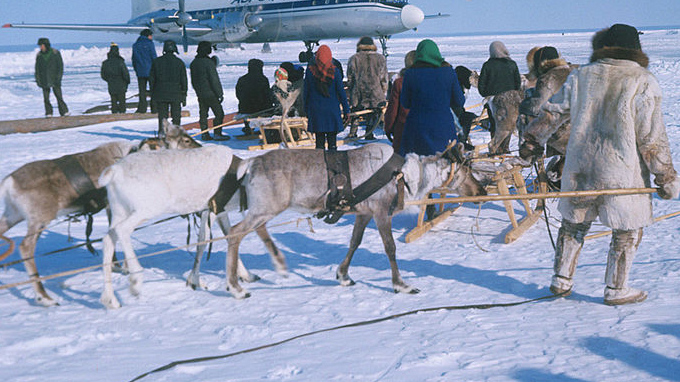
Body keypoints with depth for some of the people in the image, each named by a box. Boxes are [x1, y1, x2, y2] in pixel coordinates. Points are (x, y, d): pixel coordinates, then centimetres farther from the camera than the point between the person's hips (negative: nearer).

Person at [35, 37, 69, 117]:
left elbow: (60, 66, 0)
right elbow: (37, 68, 10)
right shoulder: (39, 55, 5)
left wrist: (59, 77, -8)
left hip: (54, 80, -2)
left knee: (59, 95, -6)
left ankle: (64, 111, -1)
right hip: (44, 80, 2)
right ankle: (48, 113, 6)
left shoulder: (55, 53, -2)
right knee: (46, 97, 0)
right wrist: (37, 80, 3)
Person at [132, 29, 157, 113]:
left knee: (142, 90, 7)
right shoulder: (149, 43, -7)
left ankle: (142, 107, 1)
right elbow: (153, 56, -8)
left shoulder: (135, 45, 9)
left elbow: (134, 59, 12)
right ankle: (154, 107, 1)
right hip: (150, 71, -4)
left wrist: (136, 69, 18)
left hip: (140, 71, 4)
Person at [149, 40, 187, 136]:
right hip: (176, 94, -1)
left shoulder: (156, 61, 4)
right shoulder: (179, 62, 0)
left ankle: (161, 132, -1)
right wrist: (184, 96, 9)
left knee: (162, 115, 6)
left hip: (160, 94, 1)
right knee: (176, 115, 5)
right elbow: (184, 80, 2)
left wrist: (152, 94, 13)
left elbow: (151, 79, 7)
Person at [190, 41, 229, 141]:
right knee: (219, 114, -1)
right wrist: (220, 93, -12)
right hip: (210, 94, -8)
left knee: (203, 114, 12)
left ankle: (204, 134, 13)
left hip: (200, 94, 8)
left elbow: (193, 81, 16)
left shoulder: (193, 63, 8)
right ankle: (217, 134, -3)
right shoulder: (209, 62, -16)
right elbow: (214, 80, -17)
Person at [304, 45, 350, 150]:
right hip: (332, 109, -1)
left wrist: (306, 110, 11)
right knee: (332, 140, 4)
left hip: (315, 109, 1)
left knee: (319, 139, 6)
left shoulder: (310, 70, -3)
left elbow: (306, 91, 3)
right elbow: (341, 91, -3)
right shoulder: (334, 71, -6)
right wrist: (346, 110, 3)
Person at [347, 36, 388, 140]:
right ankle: (369, 135, 9)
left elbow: (350, 79, 3)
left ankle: (352, 134, 13)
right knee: (372, 115, 9)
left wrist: (351, 91, 13)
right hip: (375, 95, 0)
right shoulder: (381, 58, 1)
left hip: (358, 94, 0)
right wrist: (383, 93, 12)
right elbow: (384, 78, 4)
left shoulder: (354, 58, -1)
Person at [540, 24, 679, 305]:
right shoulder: (643, 82, -9)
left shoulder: (580, 76, 2)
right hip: (622, 172, -4)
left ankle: (561, 280, 25)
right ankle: (615, 289, 17)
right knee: (627, 230, 11)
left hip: (580, 166, 4)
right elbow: (652, 138, -10)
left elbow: (554, 111, 10)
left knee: (574, 223, 19)